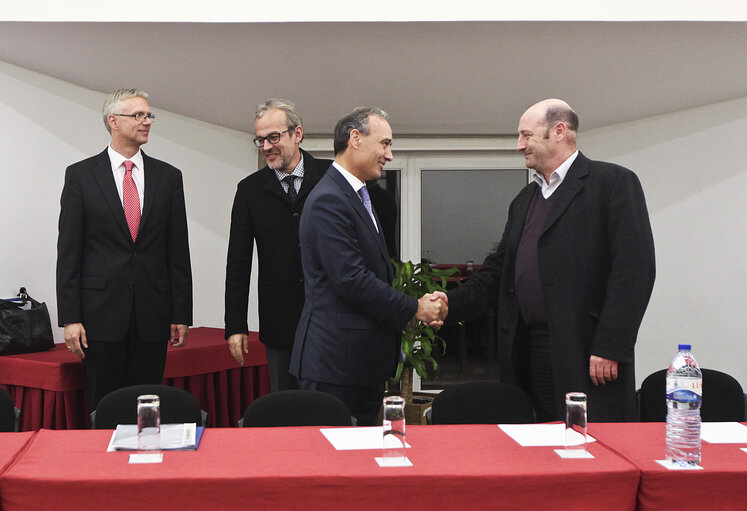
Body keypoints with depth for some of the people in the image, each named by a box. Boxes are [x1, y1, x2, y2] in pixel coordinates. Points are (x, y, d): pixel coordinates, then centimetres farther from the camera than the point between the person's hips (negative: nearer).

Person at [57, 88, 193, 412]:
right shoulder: (80, 175, 3)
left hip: (153, 313, 2)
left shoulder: (168, 177, 9)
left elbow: (178, 251, 8)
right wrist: (69, 318, -7)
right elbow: (68, 251, -1)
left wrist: (181, 314, 3)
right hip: (101, 310, -2)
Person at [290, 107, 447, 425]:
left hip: (365, 361, 10)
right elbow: (351, 280, -21)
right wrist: (414, 309, -12)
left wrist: (417, 308, 7)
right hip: (335, 361, -10)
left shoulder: (358, 197, 18)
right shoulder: (329, 201, -15)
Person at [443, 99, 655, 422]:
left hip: (588, 356, -7)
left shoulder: (613, 183, -3)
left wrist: (609, 348, -17)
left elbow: (635, 270, -12)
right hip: (530, 356, 7)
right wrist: (451, 305, 4)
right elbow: (498, 272, 21)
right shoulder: (524, 200, 21)